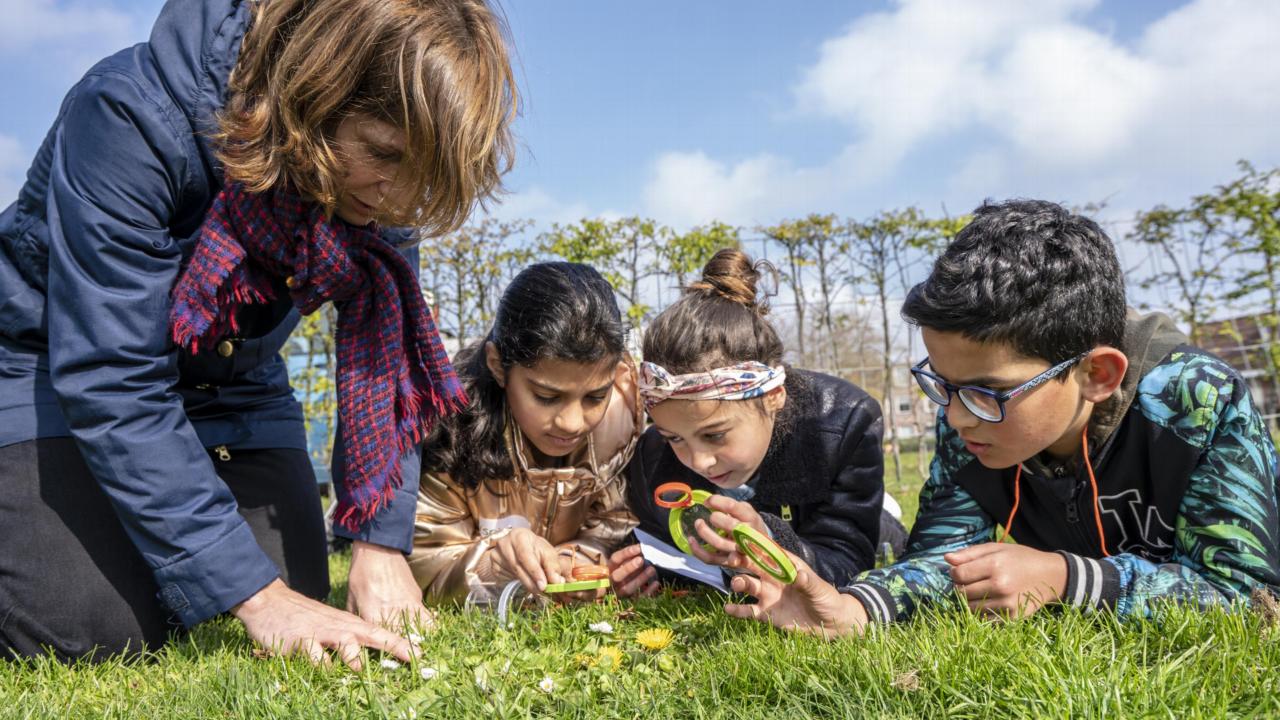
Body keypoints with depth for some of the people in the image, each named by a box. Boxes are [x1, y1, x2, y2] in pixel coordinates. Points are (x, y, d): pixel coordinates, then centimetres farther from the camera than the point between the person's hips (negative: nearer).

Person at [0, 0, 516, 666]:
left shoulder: (384, 184, -17)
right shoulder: (132, 115, -33)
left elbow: (383, 360, -12)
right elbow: (109, 379, -34)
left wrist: (381, 543, -22)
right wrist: (254, 595, -36)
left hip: (234, 382, 5)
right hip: (57, 367, -4)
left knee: (299, 601, -6)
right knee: (99, 633, -20)